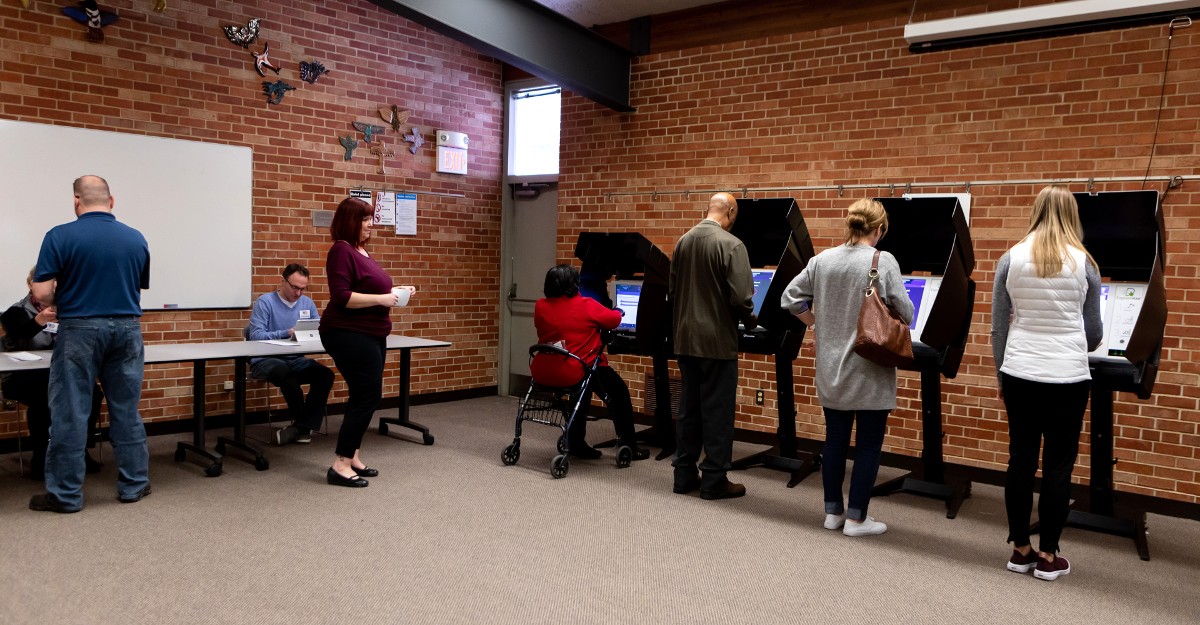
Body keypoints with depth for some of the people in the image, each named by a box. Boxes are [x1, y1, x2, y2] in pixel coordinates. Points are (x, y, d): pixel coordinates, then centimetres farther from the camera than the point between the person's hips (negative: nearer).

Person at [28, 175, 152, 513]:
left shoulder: (60, 236, -7)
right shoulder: (136, 238, 4)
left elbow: (41, 293, -10)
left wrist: (63, 299, 11)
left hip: (80, 330, -3)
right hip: (126, 329, 3)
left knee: (70, 413, 4)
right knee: (127, 411, 9)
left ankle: (66, 494, 11)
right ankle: (134, 484, 16)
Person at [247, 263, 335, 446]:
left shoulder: (307, 303, 12)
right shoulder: (265, 302, -4)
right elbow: (256, 335, -14)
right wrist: (287, 333, -24)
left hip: (297, 360, 5)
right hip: (266, 361, -5)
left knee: (326, 374, -24)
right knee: (288, 374, -38)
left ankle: (299, 427, -14)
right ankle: (305, 426, -16)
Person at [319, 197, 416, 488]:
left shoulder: (360, 250, 14)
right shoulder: (341, 250, -14)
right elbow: (342, 297, -22)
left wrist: (393, 292, 9)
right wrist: (382, 299, -22)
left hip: (370, 336, 10)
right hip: (350, 335, -10)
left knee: (364, 397, 13)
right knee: (368, 396, -9)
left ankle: (351, 457, 22)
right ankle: (340, 466, -3)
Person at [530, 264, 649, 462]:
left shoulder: (540, 306, 4)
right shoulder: (587, 305, -8)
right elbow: (615, 319, 5)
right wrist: (618, 311, 29)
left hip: (542, 372, 6)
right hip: (574, 373, -6)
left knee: (585, 385, 35)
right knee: (618, 390, 18)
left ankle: (576, 443, 38)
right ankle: (628, 446, 23)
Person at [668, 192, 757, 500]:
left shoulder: (683, 241, 6)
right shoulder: (731, 245, -13)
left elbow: (672, 289, 12)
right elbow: (740, 297, -17)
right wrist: (750, 321, 2)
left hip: (685, 339, 6)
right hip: (717, 340, -6)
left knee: (688, 407, 14)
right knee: (717, 411, 3)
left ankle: (684, 475, 22)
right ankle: (714, 480, 10)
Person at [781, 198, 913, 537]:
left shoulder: (822, 260, 1)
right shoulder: (884, 261, -12)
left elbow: (790, 298, 5)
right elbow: (904, 313, -11)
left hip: (831, 368, 5)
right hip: (870, 370, -5)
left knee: (835, 438, 15)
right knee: (868, 444, 7)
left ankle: (833, 511, 24)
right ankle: (855, 518, 13)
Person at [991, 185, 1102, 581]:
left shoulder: (1011, 259, 0)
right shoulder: (1083, 263, -1)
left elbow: (998, 327, 3)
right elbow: (1094, 333, 6)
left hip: (1019, 373, 2)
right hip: (1067, 376, -1)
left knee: (1021, 459, 10)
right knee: (1059, 464, 7)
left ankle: (1020, 549, 19)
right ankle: (1048, 556, 15)